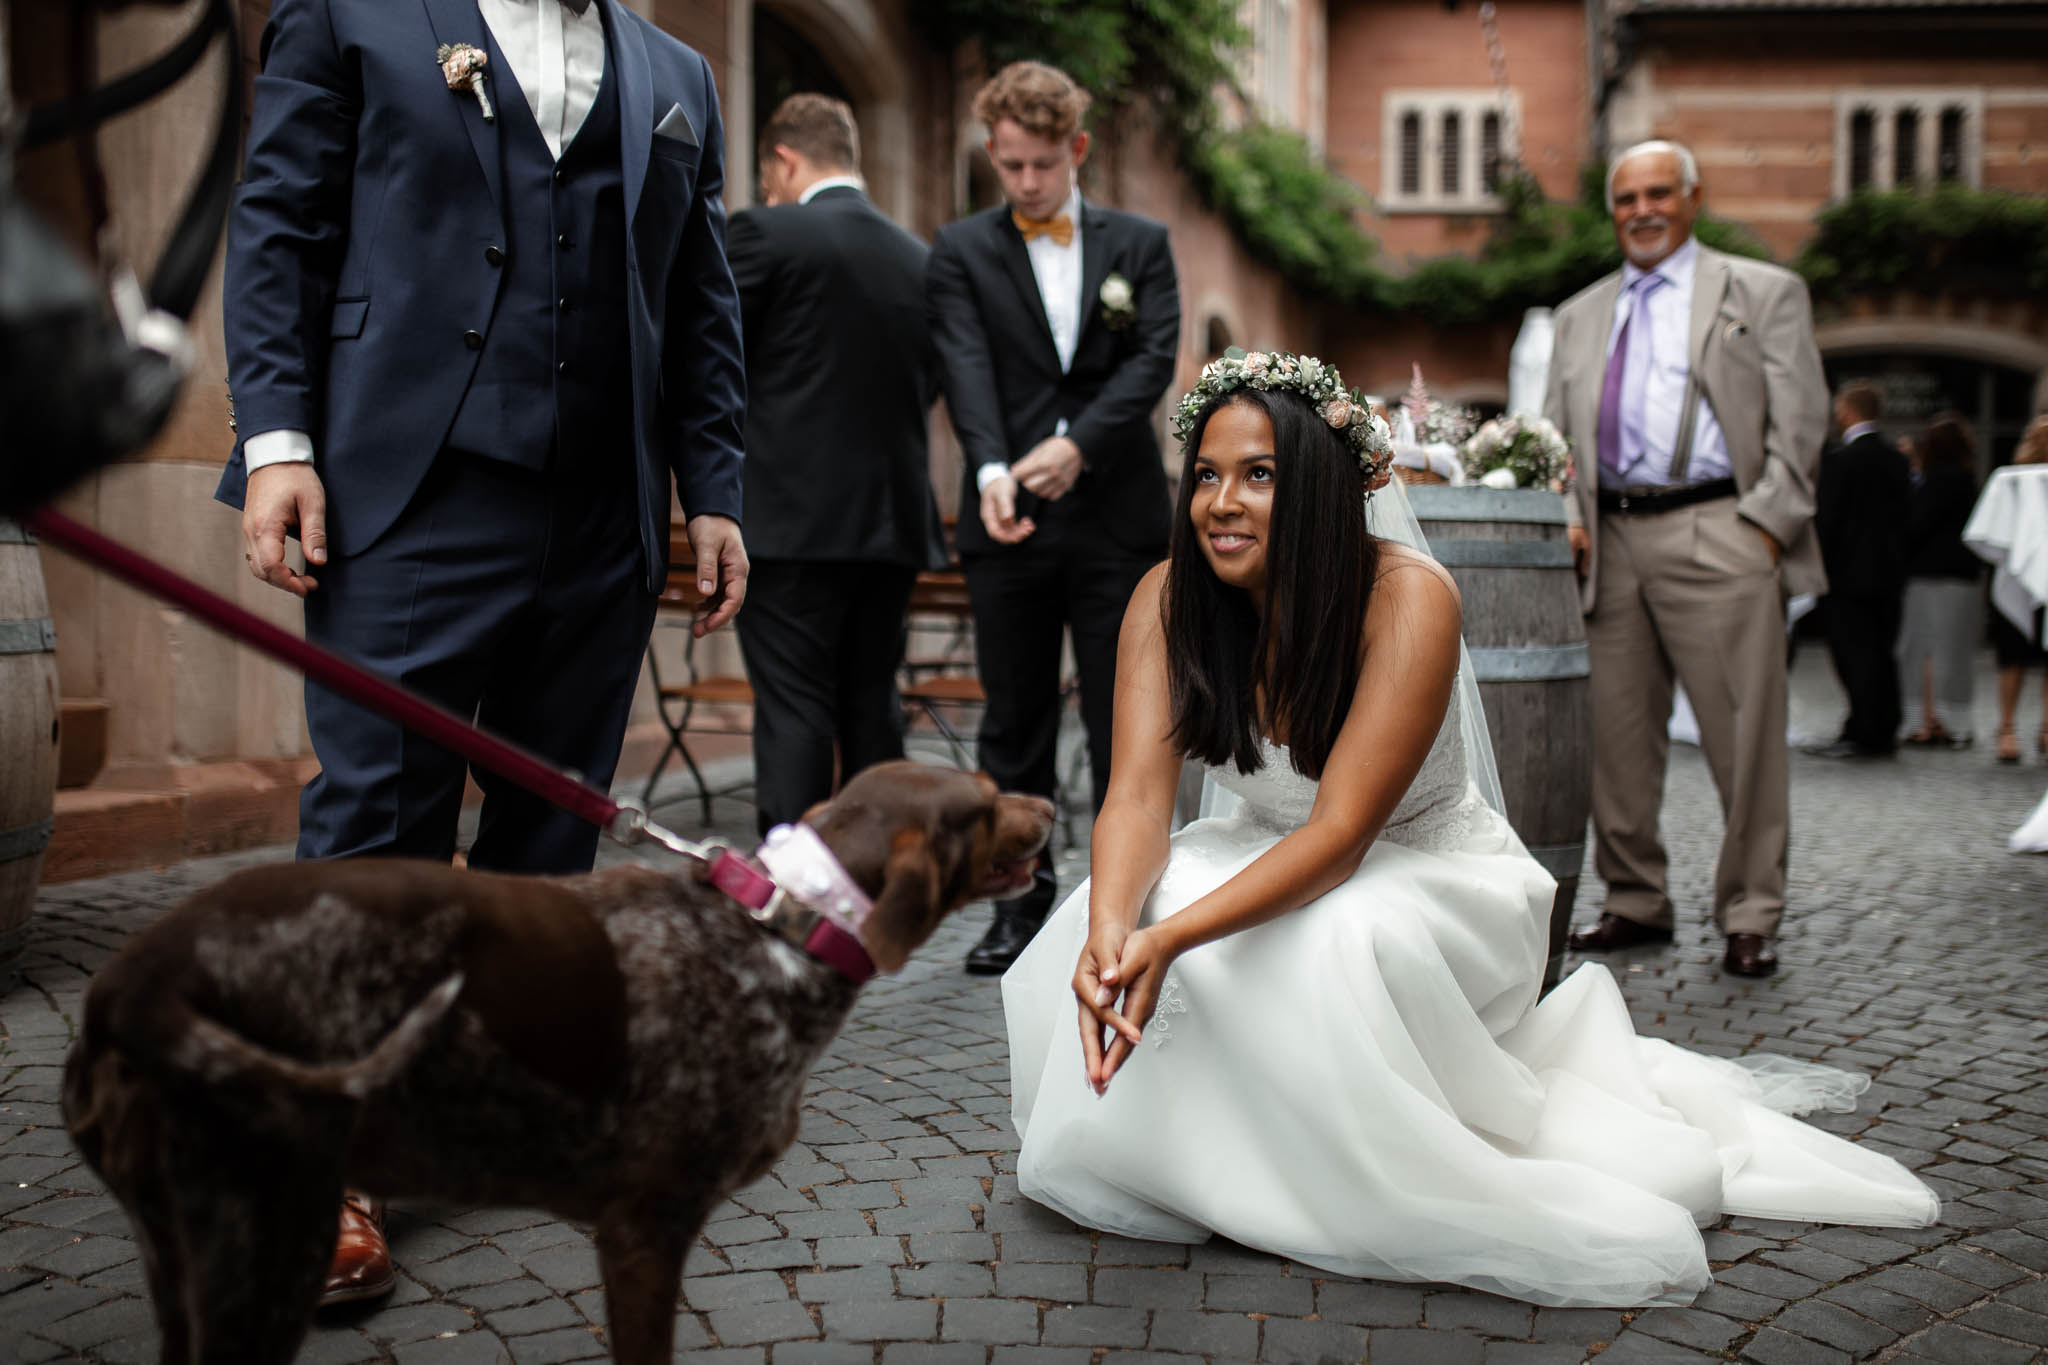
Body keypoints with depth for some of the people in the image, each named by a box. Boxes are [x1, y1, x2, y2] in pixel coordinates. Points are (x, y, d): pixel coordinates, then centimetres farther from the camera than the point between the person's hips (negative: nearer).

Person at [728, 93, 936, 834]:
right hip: (893, 521, 6)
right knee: (872, 704, 13)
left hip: (791, 519, -6)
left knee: (794, 711, -5)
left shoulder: (765, 233, -5)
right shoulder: (919, 258, 12)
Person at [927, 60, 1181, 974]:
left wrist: (1078, 443, -19)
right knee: (1014, 724, 7)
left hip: (1118, 517, 0)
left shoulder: (1140, 244, 10)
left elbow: (1154, 358, -3)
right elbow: (966, 368, -7)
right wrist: (991, 470, -25)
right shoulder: (961, 251, 7)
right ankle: (1022, 898, 18)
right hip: (1009, 523, 0)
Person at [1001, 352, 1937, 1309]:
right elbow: (1138, 796, -20)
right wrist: (1112, 931, -42)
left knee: (1337, 944, -37)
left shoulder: (1408, 599, -26)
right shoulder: (1168, 600, -12)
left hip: (1434, 882, -5)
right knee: (1118, 911, -23)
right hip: (1276, 863, 5)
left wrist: (1172, 940, -45)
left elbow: (1341, 833, -32)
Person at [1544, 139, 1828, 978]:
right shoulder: (1581, 315, 21)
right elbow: (1555, 434, 20)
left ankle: (1749, 920, 6)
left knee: (1744, 740, -4)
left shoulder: (1763, 293, 10)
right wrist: (1567, 518, 3)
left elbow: (1798, 422, 2)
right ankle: (1635, 904, 18)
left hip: (1718, 538, -4)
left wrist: (1763, 525, -8)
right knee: (1616, 738, 5)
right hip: (1612, 544, 4)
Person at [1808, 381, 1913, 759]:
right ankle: (1883, 733, 16)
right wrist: (1896, 563, 17)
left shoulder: (1839, 460, -13)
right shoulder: (1897, 459, 9)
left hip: (1851, 572, -7)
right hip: (1891, 572, 7)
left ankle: (1861, 735, -3)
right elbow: (1906, 513, 12)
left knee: (1855, 654, -4)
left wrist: (1820, 567, -6)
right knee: (1882, 653, 11)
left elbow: (1826, 519, -14)